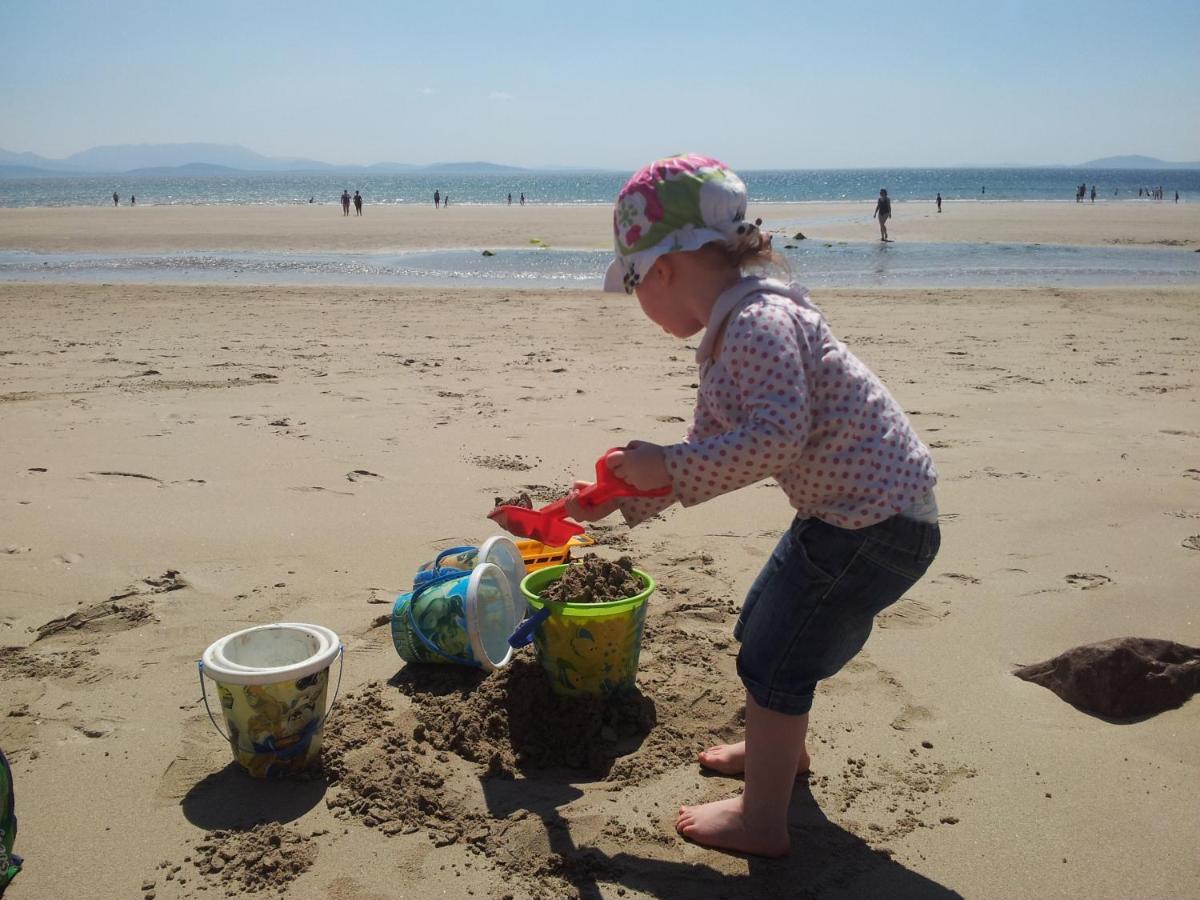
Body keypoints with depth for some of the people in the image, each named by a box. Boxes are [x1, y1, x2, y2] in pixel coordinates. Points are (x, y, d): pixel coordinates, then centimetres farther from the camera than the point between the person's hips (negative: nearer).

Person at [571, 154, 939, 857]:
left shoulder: (758, 324, -22)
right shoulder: (730, 336, 11)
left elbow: (775, 440, -34)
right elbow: (712, 454, 16)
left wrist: (666, 465, -27)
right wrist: (620, 498, 16)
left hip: (878, 521, -10)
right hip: (846, 509, 10)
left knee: (774, 659, -1)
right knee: (762, 627, 24)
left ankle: (762, 821, 16)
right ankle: (780, 750, 48)